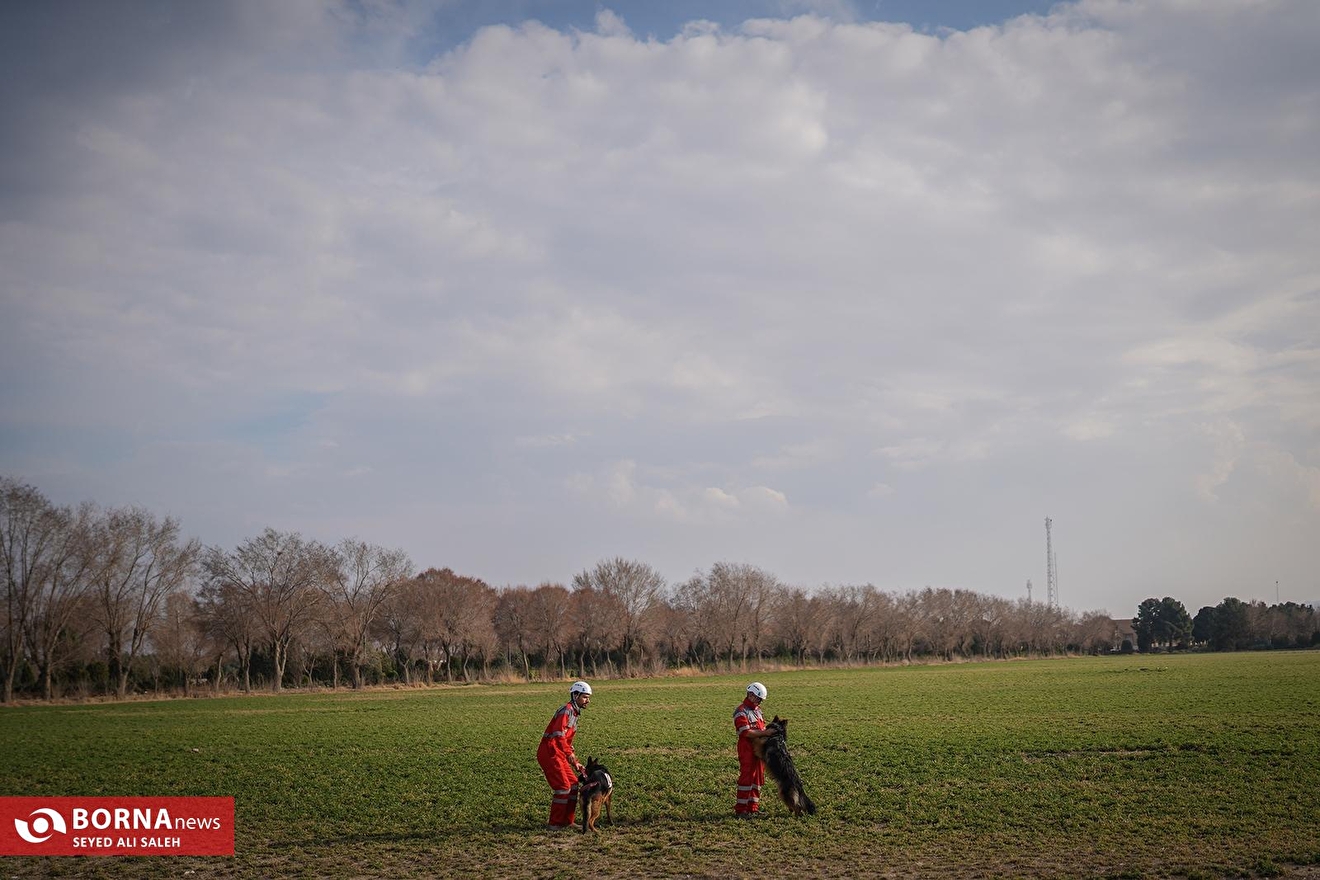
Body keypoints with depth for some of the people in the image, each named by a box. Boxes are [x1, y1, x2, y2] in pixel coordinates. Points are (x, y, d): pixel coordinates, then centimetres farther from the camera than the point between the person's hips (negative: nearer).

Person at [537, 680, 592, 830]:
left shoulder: (574, 713, 20)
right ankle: (555, 824, -1)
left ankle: (567, 821, 16)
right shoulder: (567, 710, -12)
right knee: (563, 787, -8)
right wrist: (570, 753, -33)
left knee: (573, 784, 10)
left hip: (558, 755, 10)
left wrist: (575, 763, 23)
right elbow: (558, 734, -27)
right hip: (550, 753, -10)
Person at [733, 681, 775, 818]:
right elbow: (746, 732, -22)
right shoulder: (741, 712, -13)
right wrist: (764, 733, -23)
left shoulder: (757, 709, 16)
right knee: (746, 778, -7)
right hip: (747, 750, -9)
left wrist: (768, 731, 4)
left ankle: (753, 808, 17)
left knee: (758, 778, 11)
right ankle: (740, 809, -3)